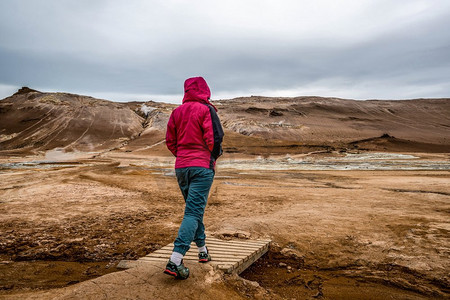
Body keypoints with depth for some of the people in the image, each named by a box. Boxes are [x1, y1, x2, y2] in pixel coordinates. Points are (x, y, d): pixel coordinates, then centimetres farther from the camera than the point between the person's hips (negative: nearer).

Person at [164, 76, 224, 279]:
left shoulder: (177, 112, 10)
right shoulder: (206, 110, -6)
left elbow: (170, 141, 10)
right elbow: (215, 138, -12)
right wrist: (213, 158, 5)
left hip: (181, 167, 6)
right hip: (202, 167, -6)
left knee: (194, 209, 20)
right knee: (193, 213, -6)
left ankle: (202, 250, 32)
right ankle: (175, 261, -13)